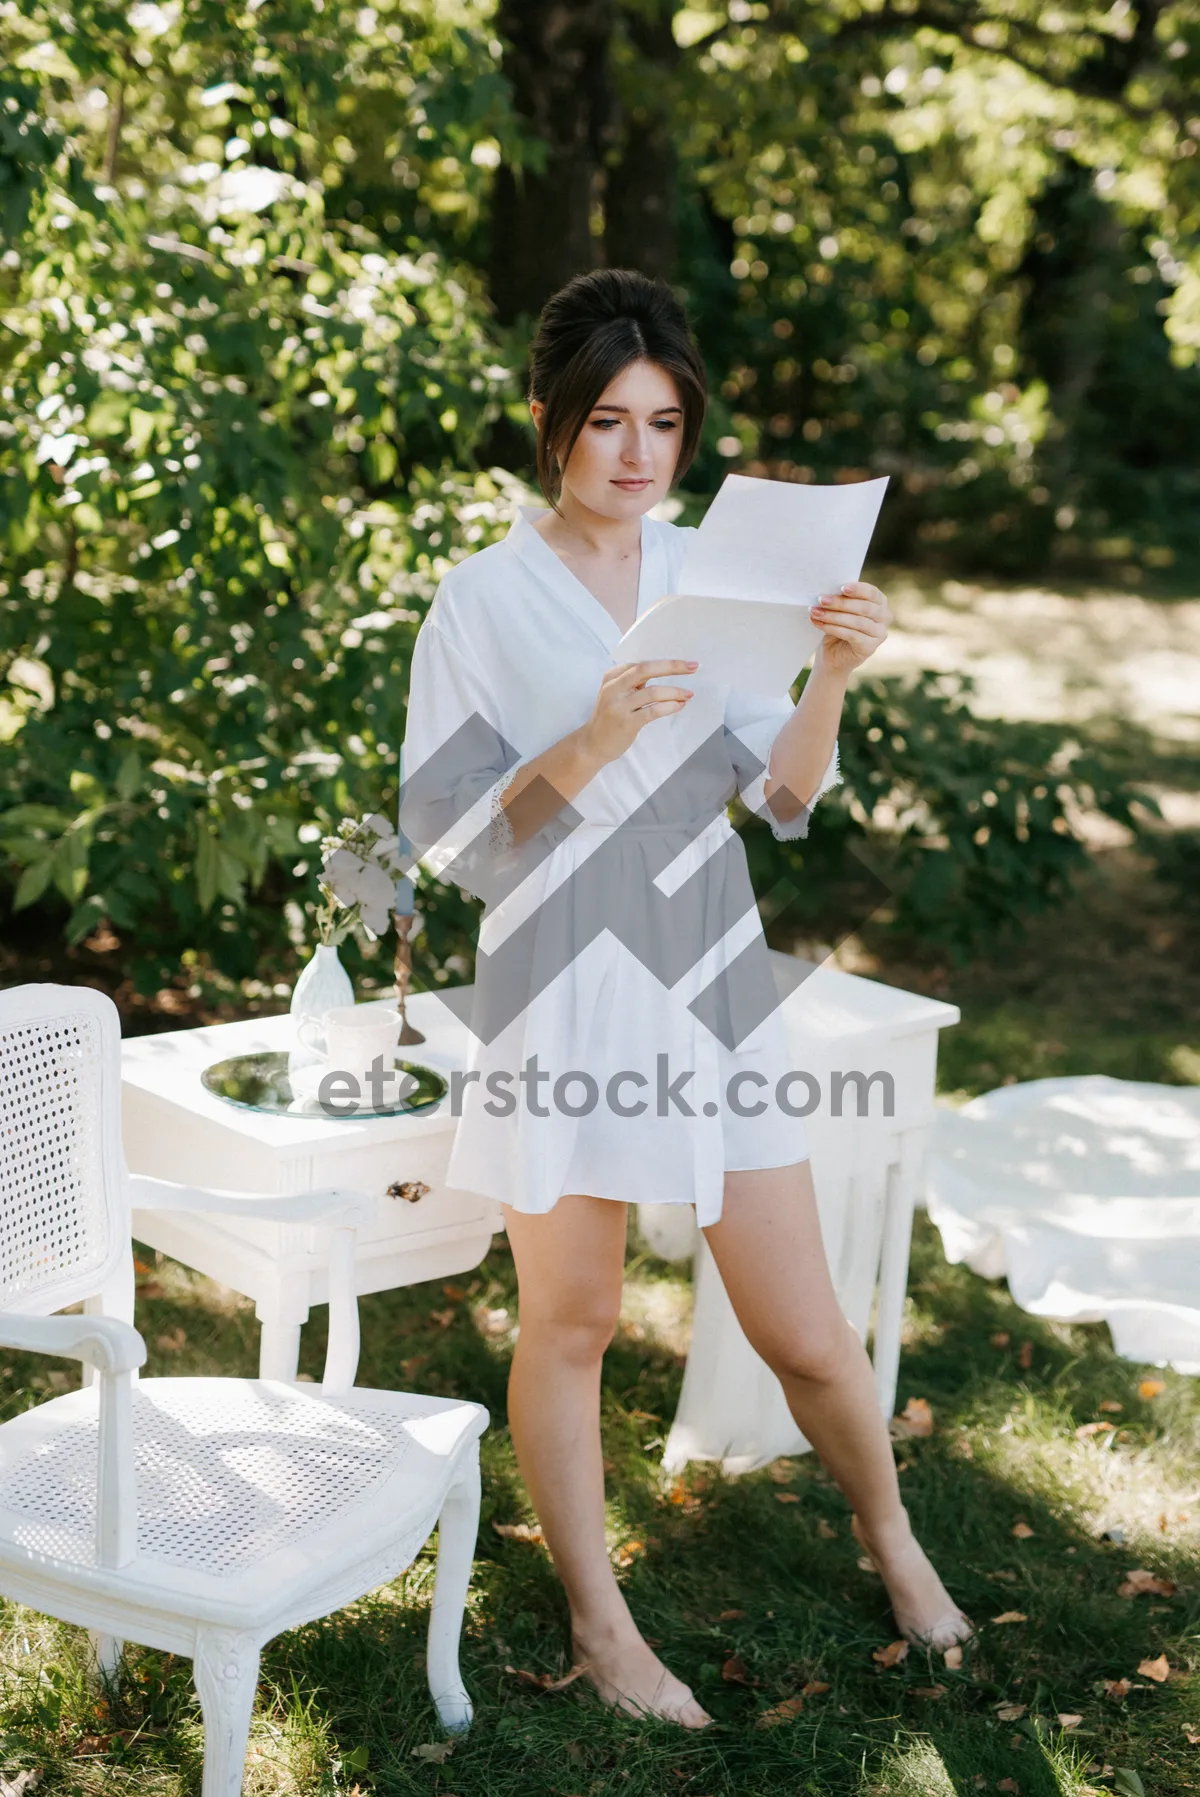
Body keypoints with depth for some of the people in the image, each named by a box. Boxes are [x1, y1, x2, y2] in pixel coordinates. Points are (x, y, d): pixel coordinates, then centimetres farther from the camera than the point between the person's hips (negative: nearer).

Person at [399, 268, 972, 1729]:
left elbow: (786, 799, 1)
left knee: (808, 1338, 8)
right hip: (562, 997, -2)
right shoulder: (484, 598, -4)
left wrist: (831, 676, -18)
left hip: (709, 986, 3)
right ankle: (598, 1621, 30)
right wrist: (589, 745, -21)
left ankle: (890, 1538, 37)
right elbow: (441, 832, -7)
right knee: (568, 1329, 10)